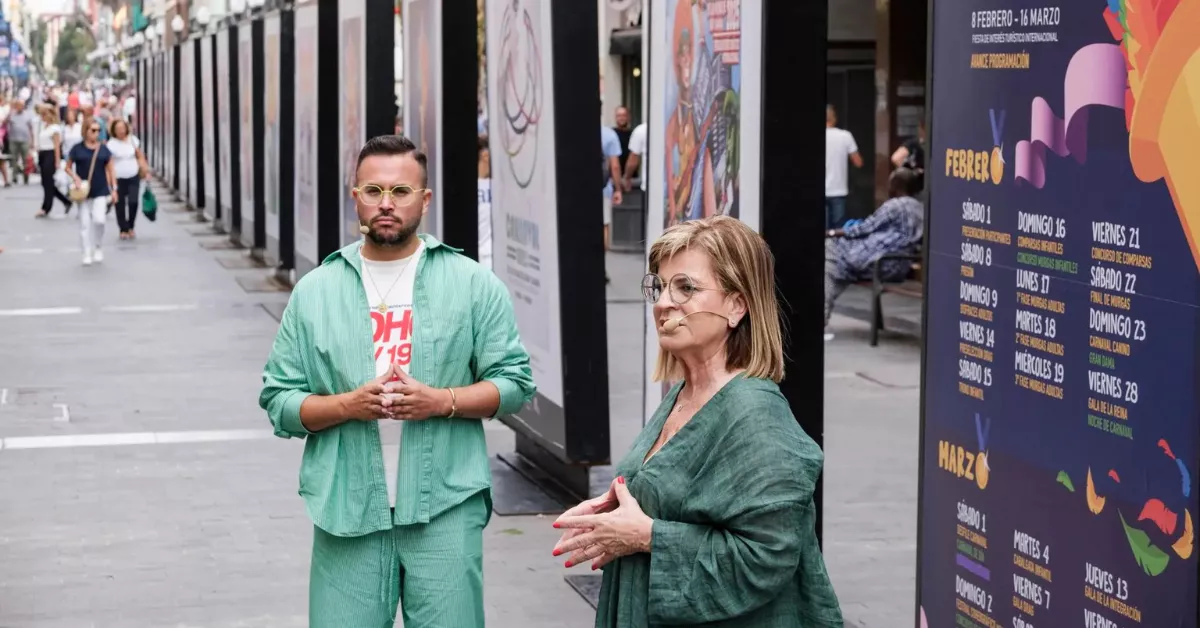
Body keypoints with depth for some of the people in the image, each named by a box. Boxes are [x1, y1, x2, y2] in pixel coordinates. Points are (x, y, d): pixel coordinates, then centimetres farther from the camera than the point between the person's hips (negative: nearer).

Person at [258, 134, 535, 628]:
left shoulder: (473, 284, 5)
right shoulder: (315, 291, 7)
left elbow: (514, 381, 4)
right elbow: (279, 401, 6)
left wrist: (442, 401, -13)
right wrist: (348, 405, -12)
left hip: (446, 509, -1)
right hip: (346, 511, 1)